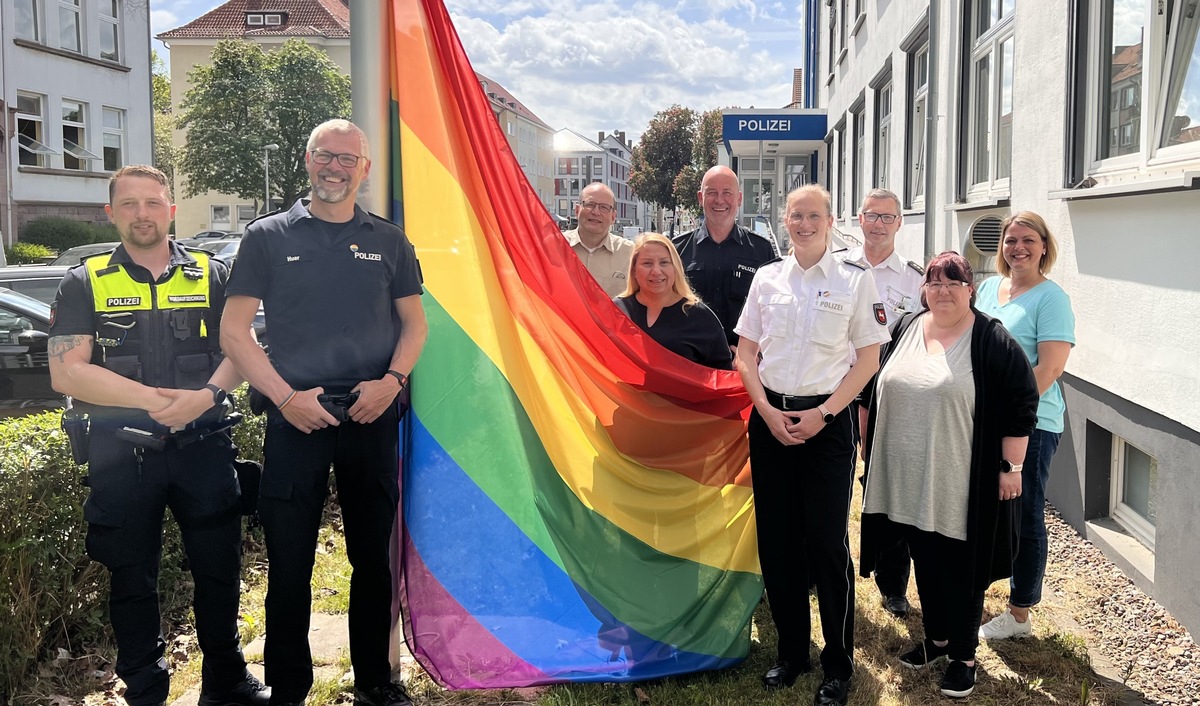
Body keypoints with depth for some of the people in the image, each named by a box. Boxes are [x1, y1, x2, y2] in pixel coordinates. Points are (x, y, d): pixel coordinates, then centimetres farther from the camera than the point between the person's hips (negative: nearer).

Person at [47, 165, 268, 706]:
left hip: (204, 447, 1)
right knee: (132, 578, 10)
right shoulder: (85, 284, 3)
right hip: (120, 453, -1)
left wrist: (206, 395, -16)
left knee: (219, 567, 8)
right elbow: (66, 373, -7)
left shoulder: (210, 275, 6)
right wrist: (155, 398, -16)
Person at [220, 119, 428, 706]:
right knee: (289, 562, 3)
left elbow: (414, 323, 13)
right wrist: (286, 397, -11)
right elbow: (234, 332, 1)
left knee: (373, 556, 11)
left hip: (372, 418, 2)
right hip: (295, 419, -2)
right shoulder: (268, 237, 4)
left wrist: (392, 380, -5)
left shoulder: (388, 241, 10)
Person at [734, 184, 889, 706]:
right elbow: (745, 353, 9)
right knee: (776, 540, 8)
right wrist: (768, 411, -5)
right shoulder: (766, 278, 7)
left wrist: (822, 414, -10)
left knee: (828, 542, -1)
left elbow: (868, 360, -2)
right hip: (770, 419, 3)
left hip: (827, 421, -3)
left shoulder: (856, 279, -1)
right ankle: (790, 651, 24)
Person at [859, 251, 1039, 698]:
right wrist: (873, 452, 16)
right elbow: (881, 392, 16)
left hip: (962, 483, -5)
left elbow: (1021, 405, -9)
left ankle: (964, 655, 21)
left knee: (961, 569, 5)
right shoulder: (905, 330, 7)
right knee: (925, 561, 16)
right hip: (910, 478, 5)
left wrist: (1011, 467, -11)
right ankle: (936, 637, 34)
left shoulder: (991, 340, -10)